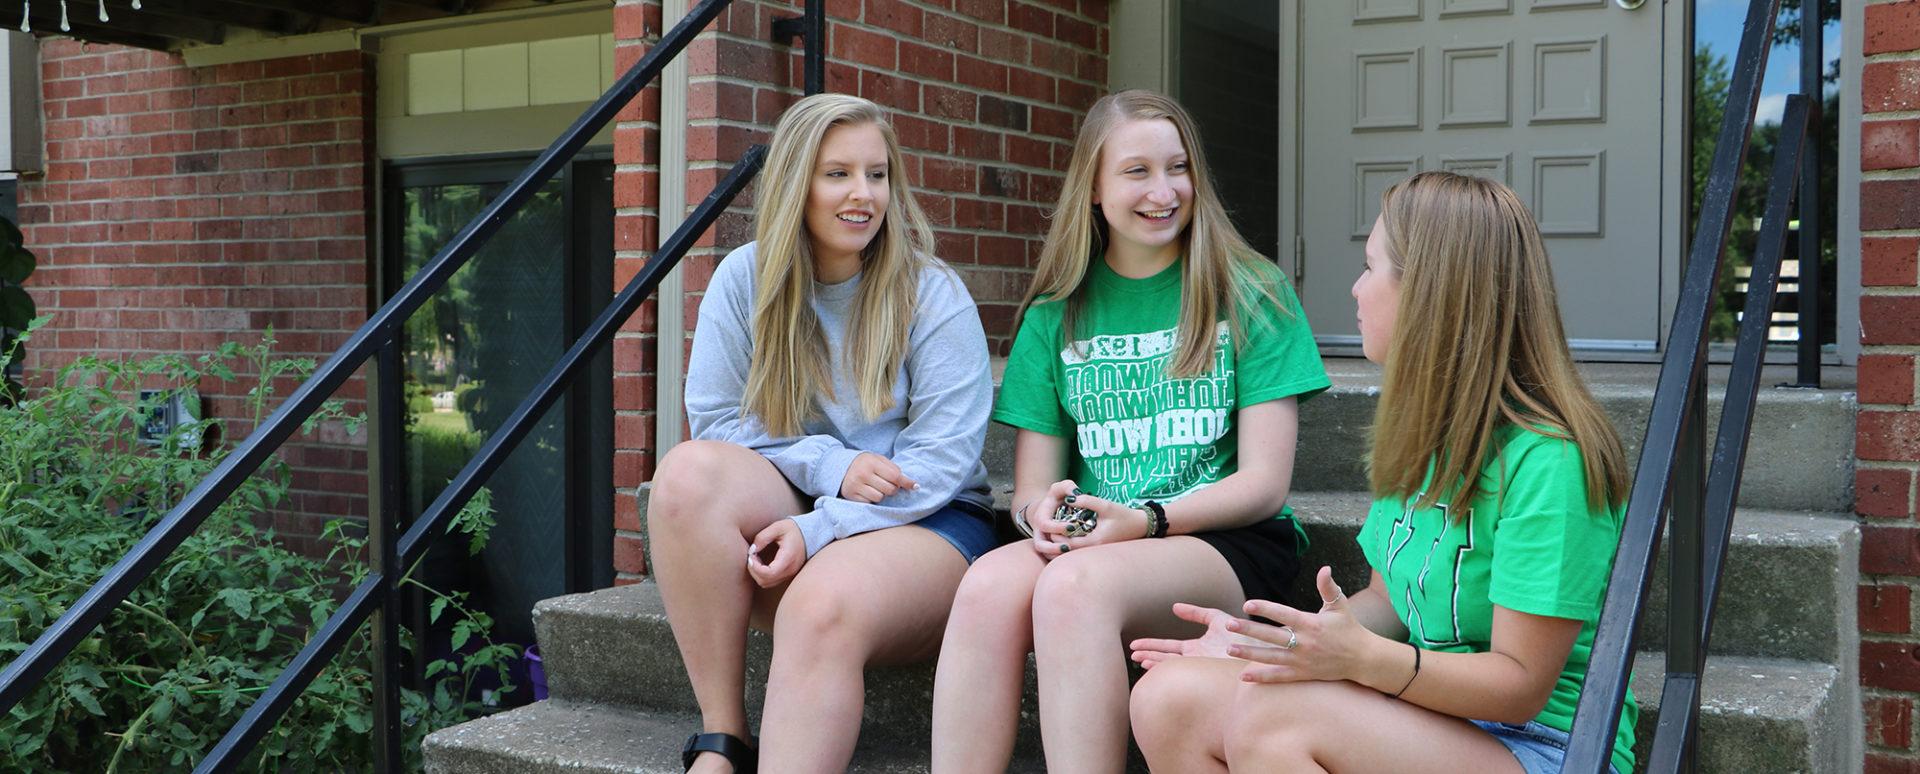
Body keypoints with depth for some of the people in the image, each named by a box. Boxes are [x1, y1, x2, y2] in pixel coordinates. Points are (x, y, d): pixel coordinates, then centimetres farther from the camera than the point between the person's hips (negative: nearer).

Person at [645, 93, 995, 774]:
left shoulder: (933, 295, -3)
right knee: (689, 470, -28)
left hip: (922, 520, -3)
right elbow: (715, 421, 2)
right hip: (781, 511, 3)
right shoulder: (744, 278, 4)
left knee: (824, 606, -36)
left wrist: (819, 528, -21)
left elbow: (944, 456, -10)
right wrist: (829, 464, -14)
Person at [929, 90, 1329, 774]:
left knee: (1075, 584, -35)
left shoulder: (1251, 296, 5)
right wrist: (1042, 512, -16)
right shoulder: (1056, 313, 14)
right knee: (990, 582, -32)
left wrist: (1146, 520, -19)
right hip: (1092, 539, 3)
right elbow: (1031, 482, 10)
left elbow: (1264, 484, -2)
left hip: (1232, 543, -3)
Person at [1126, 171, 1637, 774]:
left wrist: (1363, 657, -31)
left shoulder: (1546, 459, -19)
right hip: (1427, 717, 8)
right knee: (1168, 699, -14)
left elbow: (1521, 687, -18)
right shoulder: (1422, 430, 10)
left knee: (1270, 714, -32)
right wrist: (1264, 639, 2)